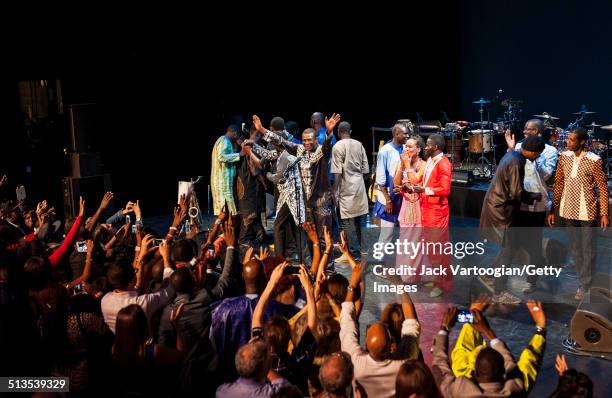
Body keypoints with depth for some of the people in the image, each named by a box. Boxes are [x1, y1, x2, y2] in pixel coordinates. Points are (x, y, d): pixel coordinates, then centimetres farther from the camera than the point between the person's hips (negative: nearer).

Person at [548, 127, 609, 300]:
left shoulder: (593, 161, -14)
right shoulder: (564, 157, -2)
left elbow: (602, 188, -8)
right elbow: (558, 184, 4)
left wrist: (604, 214, -9)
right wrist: (553, 210, 3)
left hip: (587, 212, -4)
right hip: (568, 211, 5)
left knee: (588, 250, 6)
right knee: (575, 249, 15)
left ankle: (584, 286, 17)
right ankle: (585, 280, 30)